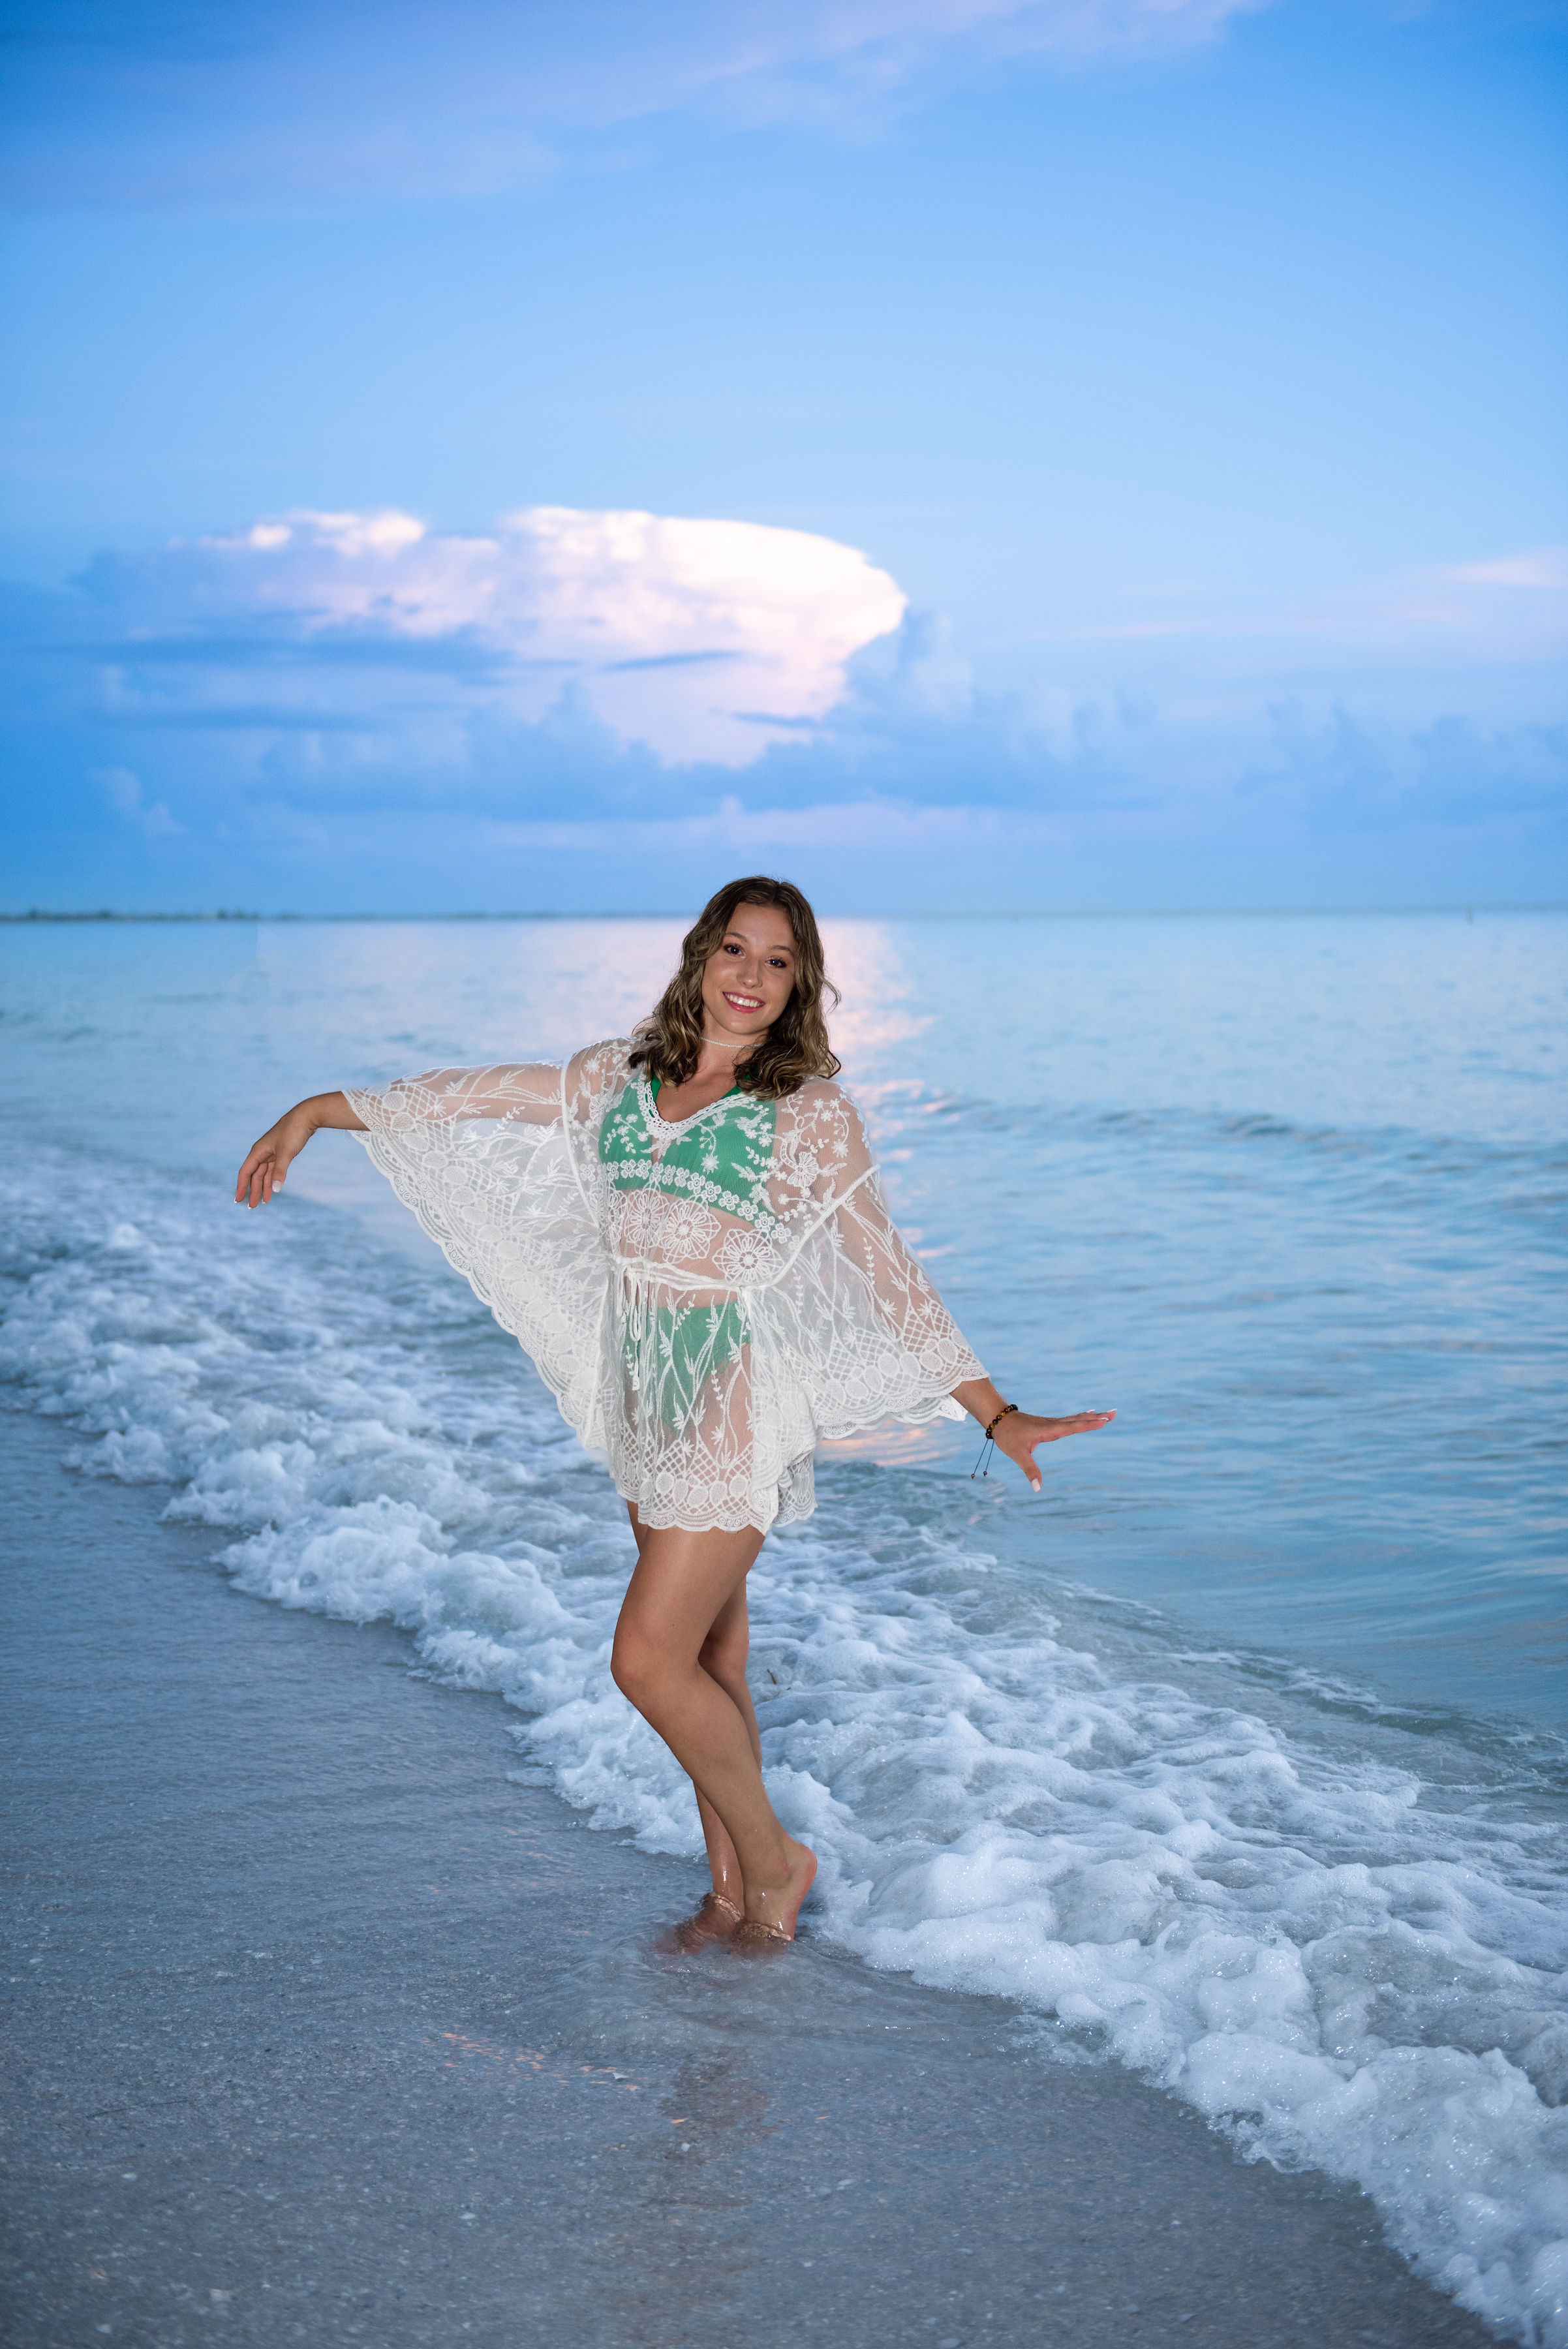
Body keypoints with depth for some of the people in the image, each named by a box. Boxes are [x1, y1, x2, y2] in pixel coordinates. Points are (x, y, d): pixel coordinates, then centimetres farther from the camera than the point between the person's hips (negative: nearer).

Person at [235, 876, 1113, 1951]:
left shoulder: (812, 1112, -5)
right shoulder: (624, 1074, 8)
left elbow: (890, 1276, -4)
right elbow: (476, 1098, 15)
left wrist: (997, 1416, -8)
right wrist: (318, 1111, 17)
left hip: (738, 1398, -5)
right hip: (648, 1390, 6)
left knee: (650, 1661, -8)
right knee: (707, 1661, 13)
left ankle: (774, 1859, 13)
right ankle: (733, 1893, 27)